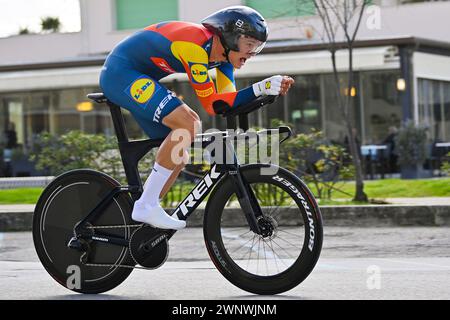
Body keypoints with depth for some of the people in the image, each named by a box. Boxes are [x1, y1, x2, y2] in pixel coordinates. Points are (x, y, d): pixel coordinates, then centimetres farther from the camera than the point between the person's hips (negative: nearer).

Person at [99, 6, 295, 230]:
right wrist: (260, 89, -27)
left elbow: (228, 101, -2)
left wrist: (266, 88, -15)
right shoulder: (197, 44, -26)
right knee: (187, 124, -26)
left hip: (133, 77, 11)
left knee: (178, 157, 6)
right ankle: (146, 207, -23)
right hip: (119, 72, -11)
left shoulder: (222, 51, 1)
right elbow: (211, 104, -22)